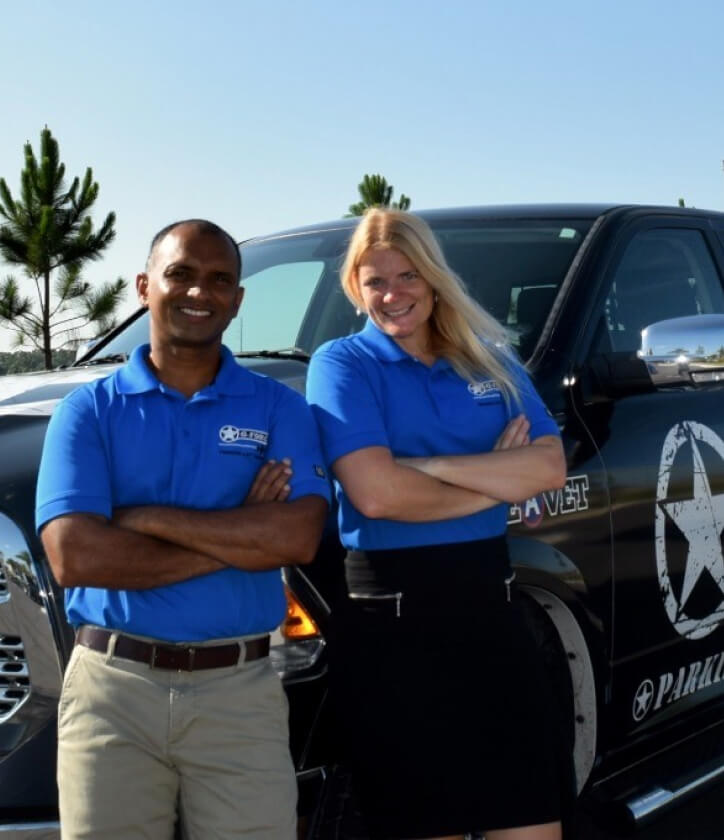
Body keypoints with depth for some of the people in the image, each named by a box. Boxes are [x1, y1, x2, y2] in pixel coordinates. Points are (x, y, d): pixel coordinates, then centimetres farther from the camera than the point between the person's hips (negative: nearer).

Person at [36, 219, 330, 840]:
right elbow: (74, 557, -11)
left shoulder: (278, 408, 5)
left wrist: (144, 517, -11)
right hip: (112, 687, 0)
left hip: (242, 691, 0)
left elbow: (298, 538, -12)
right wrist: (239, 538, -10)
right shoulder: (89, 410, 3)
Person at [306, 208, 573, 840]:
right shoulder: (342, 364, -2)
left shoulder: (491, 360, 11)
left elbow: (550, 466, -3)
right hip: (390, 620, -4)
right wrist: (497, 480, -7)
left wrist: (428, 464, -13)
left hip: (490, 599, 4)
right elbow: (375, 493, -17)